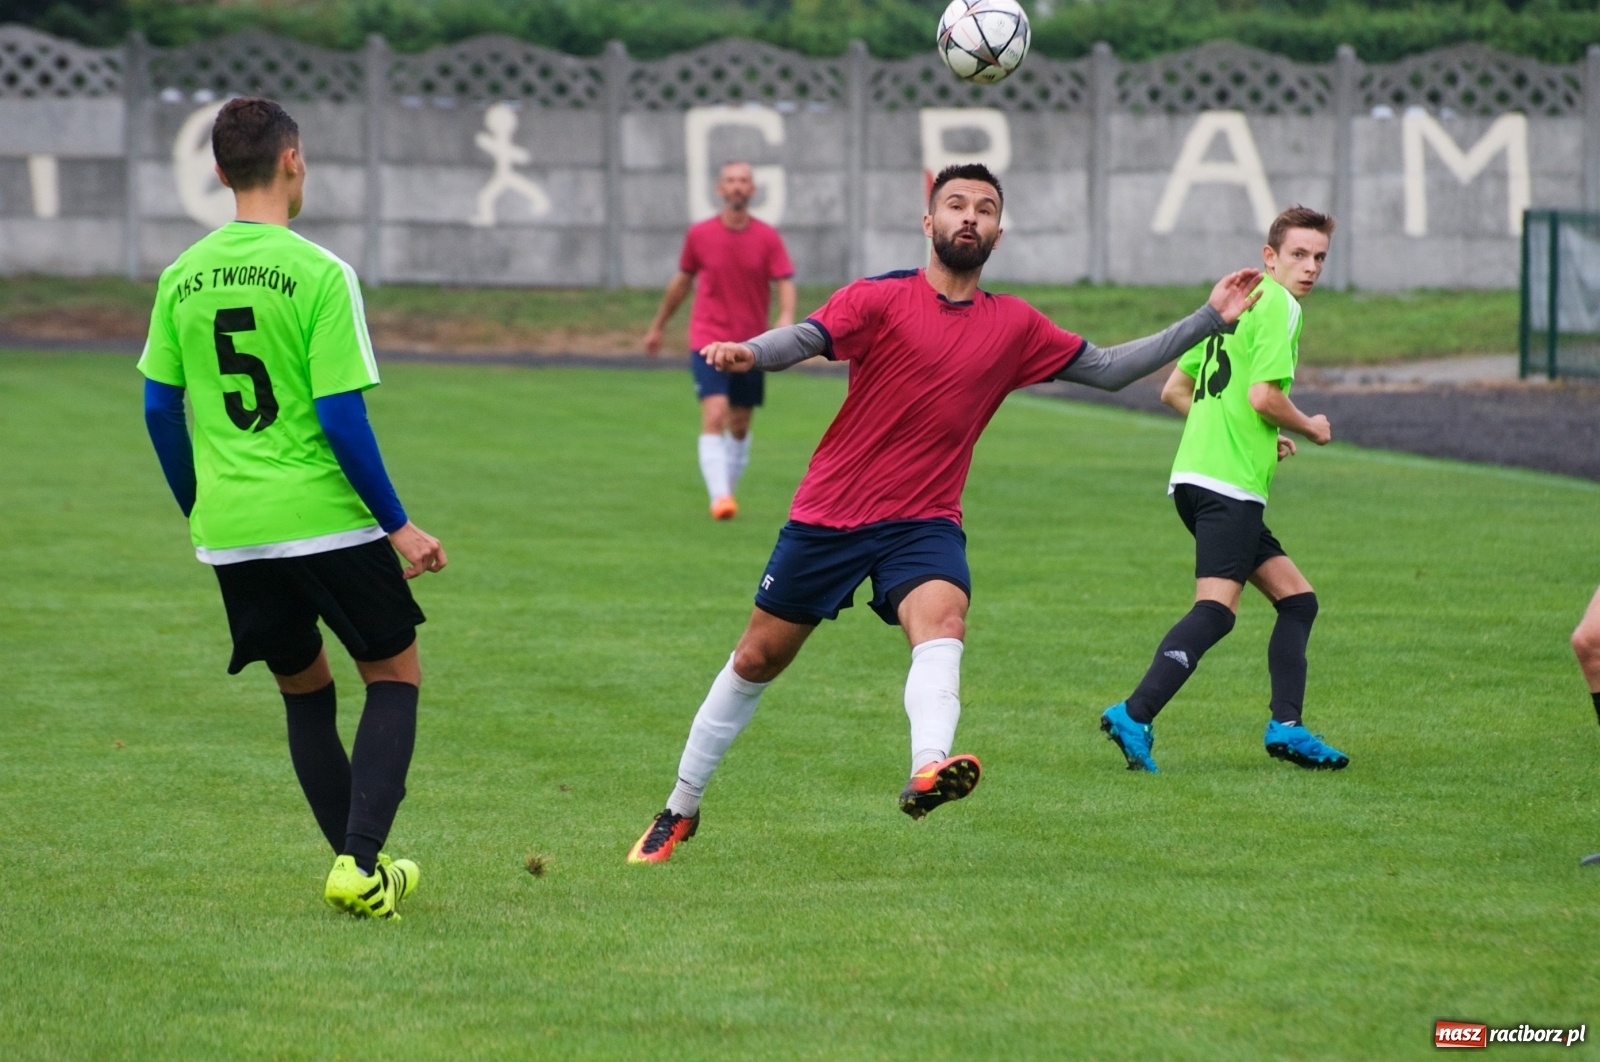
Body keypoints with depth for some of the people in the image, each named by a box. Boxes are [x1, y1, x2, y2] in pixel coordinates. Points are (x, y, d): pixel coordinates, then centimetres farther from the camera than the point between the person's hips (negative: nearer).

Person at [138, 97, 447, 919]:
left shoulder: (183, 277, 5)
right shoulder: (318, 273, -11)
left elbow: (160, 409, 11)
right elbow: (340, 417, -14)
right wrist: (398, 527, -5)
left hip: (230, 534, 5)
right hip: (325, 519, -5)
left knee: (304, 690, 20)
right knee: (394, 678, 10)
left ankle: (354, 862, 17)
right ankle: (361, 866, -3)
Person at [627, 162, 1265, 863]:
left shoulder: (1014, 327, 8)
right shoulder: (879, 299, -4)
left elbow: (1108, 369, 16)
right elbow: (806, 337, -20)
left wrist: (1209, 319, 10)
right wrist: (747, 352, -43)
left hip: (923, 522, 1)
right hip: (829, 513, -1)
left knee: (942, 619, -31)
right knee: (758, 659, 8)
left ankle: (928, 770, -56)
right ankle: (681, 810, 26)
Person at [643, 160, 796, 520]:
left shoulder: (768, 238, -1)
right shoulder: (699, 234, 0)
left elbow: (785, 284, -8)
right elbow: (682, 280, 14)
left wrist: (786, 318, -29)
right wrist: (658, 325, 22)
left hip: (751, 343, 2)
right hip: (708, 339, -2)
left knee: (739, 426, 12)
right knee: (714, 416, -18)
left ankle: (729, 490, 31)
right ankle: (720, 499, -26)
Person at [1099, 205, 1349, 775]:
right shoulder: (1278, 306, -6)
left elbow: (1175, 391, 24)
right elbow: (1263, 396, -18)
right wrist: (1311, 428, 2)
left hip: (1195, 478, 10)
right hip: (1229, 484, -10)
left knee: (1297, 598, 13)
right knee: (1217, 609, -18)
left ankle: (1286, 726, 6)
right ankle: (1135, 715, -28)